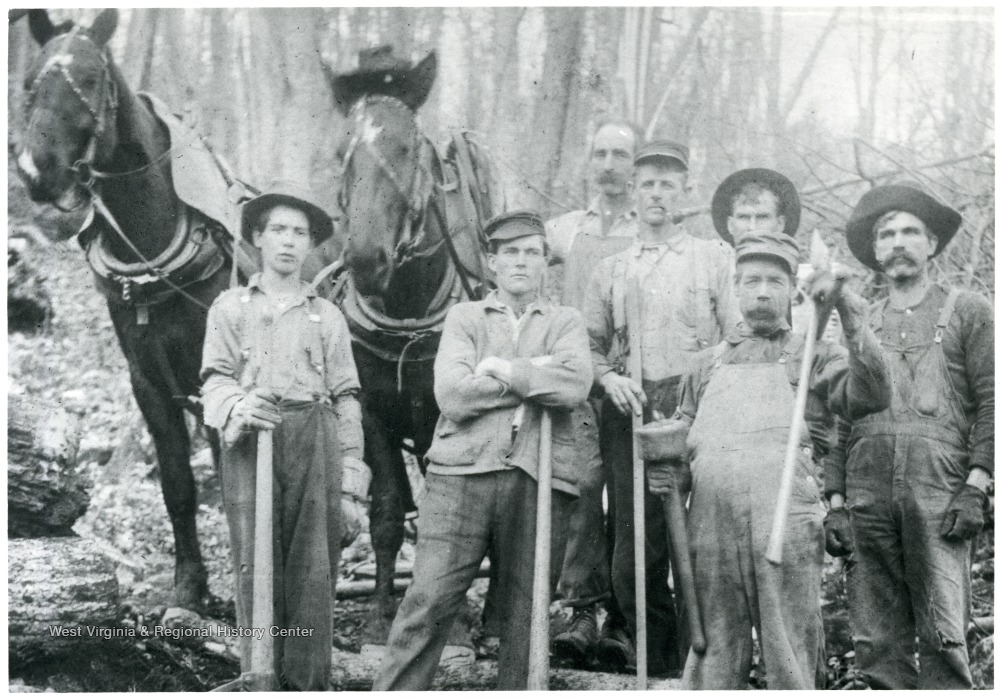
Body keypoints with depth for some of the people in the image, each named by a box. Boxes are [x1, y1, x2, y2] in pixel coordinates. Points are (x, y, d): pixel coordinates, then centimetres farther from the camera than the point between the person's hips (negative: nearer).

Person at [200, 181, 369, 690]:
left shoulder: (327, 317, 21)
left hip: (316, 445, 1)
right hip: (250, 444, -1)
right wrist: (237, 406, -20)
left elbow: (346, 401, 15)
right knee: (256, 572, -7)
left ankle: (306, 686, -5)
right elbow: (214, 379, 5)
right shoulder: (230, 307, 18)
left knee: (312, 577, -6)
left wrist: (351, 490, 6)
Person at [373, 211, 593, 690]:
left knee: (526, 612, 5)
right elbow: (452, 394, -4)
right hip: (463, 471, -1)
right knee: (427, 603, -7)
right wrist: (535, 375, -3)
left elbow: (575, 384, -6)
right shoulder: (464, 317, 14)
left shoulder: (566, 322, 16)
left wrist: (503, 370, -5)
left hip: (538, 478, 1)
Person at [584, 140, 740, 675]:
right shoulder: (610, 270, 19)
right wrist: (610, 379, -2)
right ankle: (660, 664, 10)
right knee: (633, 550, -2)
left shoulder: (713, 259, 11)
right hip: (629, 411, 3)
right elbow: (590, 344, 19)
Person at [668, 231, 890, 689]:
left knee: (789, 662, -1)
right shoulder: (708, 363, 22)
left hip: (783, 528, -3)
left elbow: (873, 395, -4)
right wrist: (662, 471, 4)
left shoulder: (813, 357, 13)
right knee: (712, 661, 6)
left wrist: (849, 314, -11)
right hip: (711, 528, 3)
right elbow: (679, 436, 26)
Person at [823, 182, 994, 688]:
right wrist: (835, 503, 8)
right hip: (867, 495, 3)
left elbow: (990, 403, 3)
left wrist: (974, 488, -8)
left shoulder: (968, 312, 12)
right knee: (876, 644, 0)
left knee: (943, 637, -10)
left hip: (940, 492, -3)